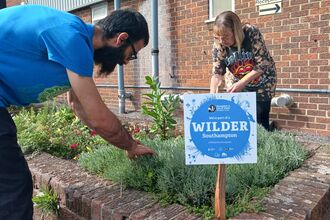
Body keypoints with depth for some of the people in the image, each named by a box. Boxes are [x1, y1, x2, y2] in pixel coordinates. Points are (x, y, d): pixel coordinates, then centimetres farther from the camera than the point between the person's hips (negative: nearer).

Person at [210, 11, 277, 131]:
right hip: (240, 85, 3)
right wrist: (212, 94, -30)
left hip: (262, 84, -3)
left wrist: (241, 83, -30)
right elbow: (217, 72, -14)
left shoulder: (252, 33, -26)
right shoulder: (218, 46, -17)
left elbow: (262, 64, -24)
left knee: (260, 121, -6)